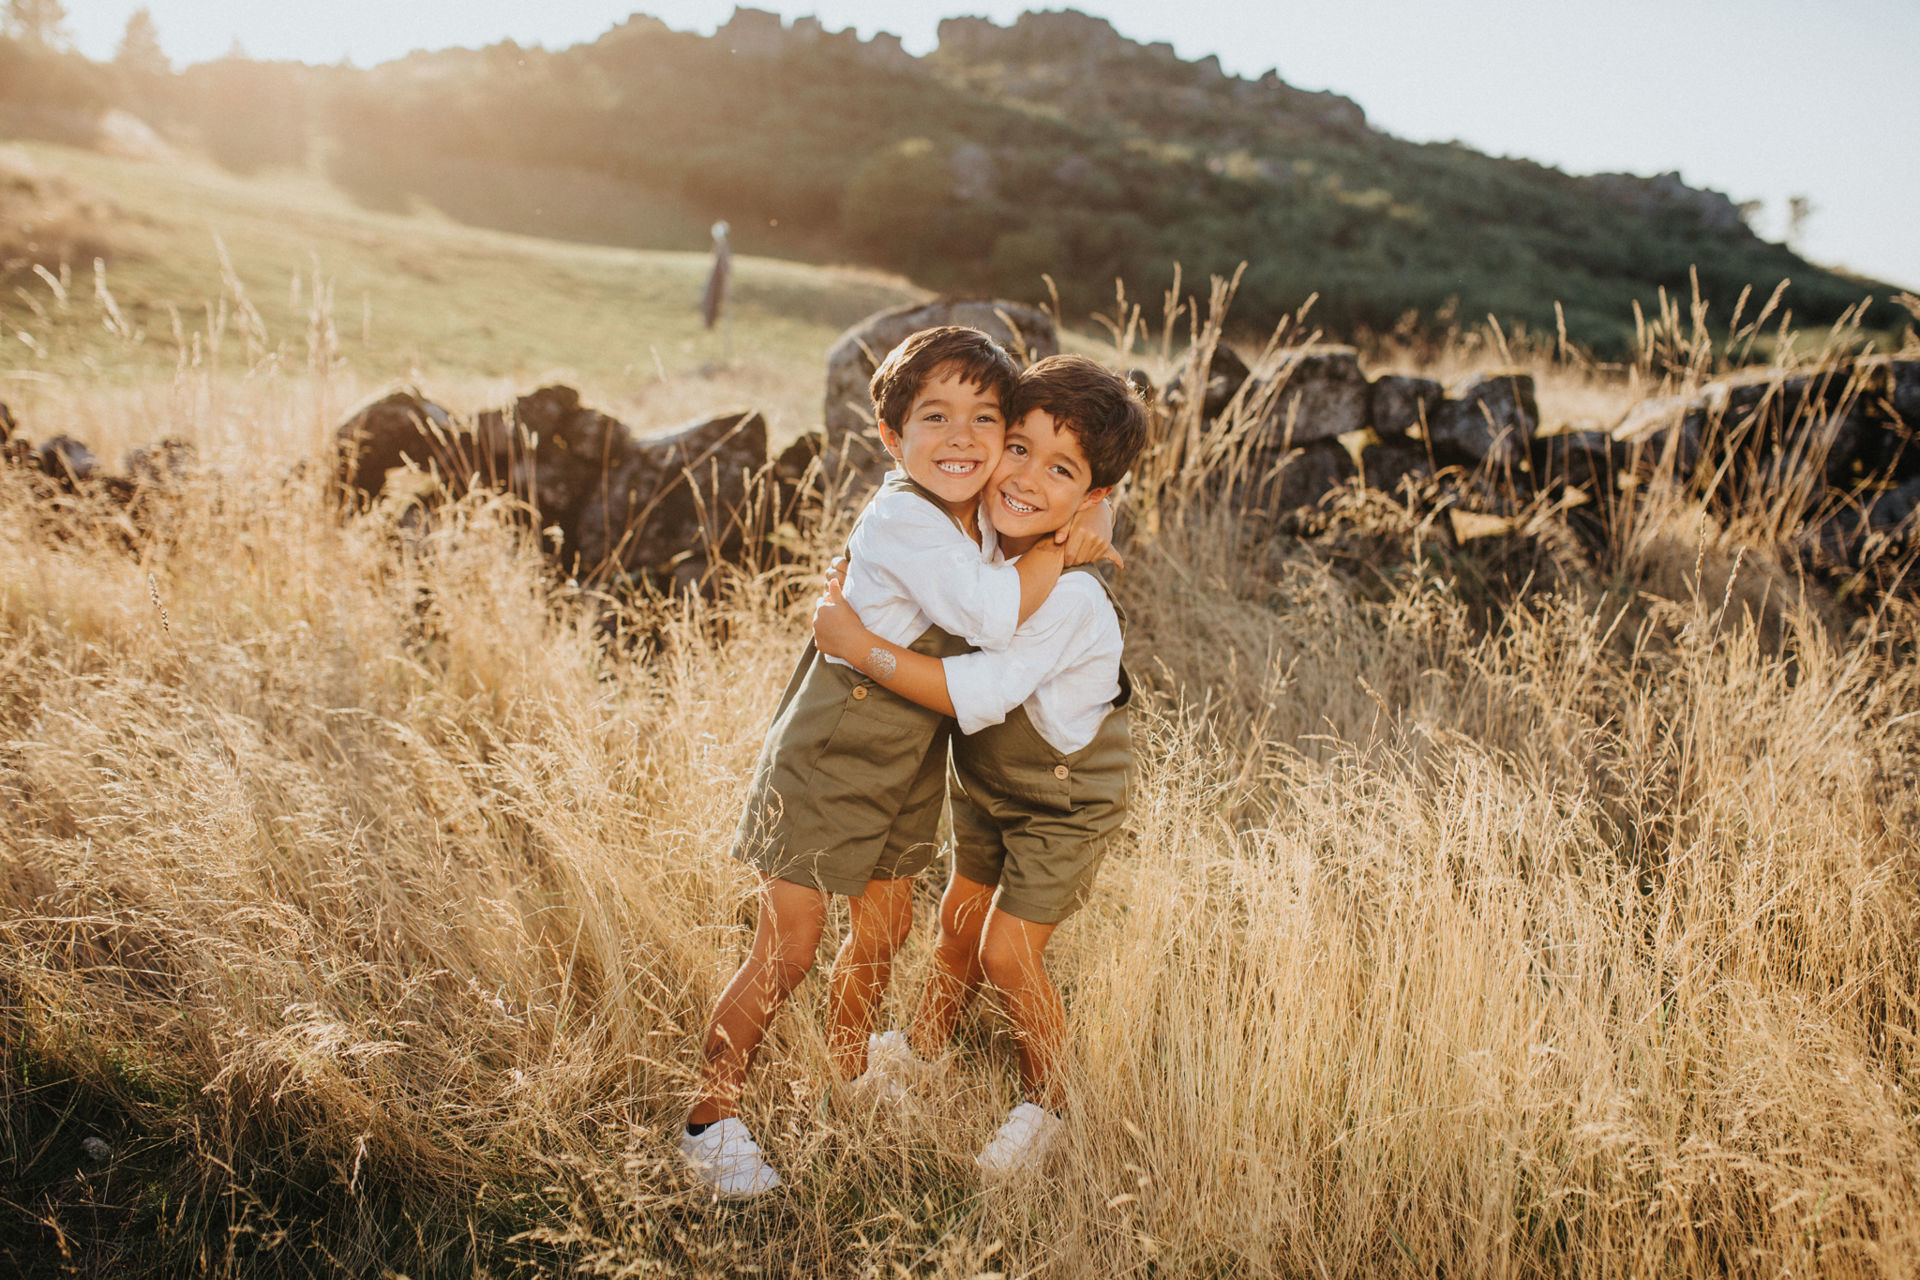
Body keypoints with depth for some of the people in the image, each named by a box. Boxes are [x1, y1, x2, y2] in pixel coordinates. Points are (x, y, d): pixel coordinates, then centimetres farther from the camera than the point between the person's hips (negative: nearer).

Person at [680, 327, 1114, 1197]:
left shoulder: (979, 522, 2)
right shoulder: (900, 521, -26)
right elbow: (990, 615, -34)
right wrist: (1065, 546, -21)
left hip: (905, 768, 8)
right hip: (827, 761, -8)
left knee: (885, 928, 19)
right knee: (785, 952, -1)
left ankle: (845, 1082, 42)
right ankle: (710, 1122, 16)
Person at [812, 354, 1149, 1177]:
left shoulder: (1071, 599, -36)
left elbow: (976, 694, -42)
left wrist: (860, 645, -40)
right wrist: (852, 594, -4)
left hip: (1067, 798, -7)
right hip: (985, 783, 7)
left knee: (1008, 952, -2)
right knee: (960, 921, 21)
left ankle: (1046, 1103, 24)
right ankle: (924, 1048, 47)